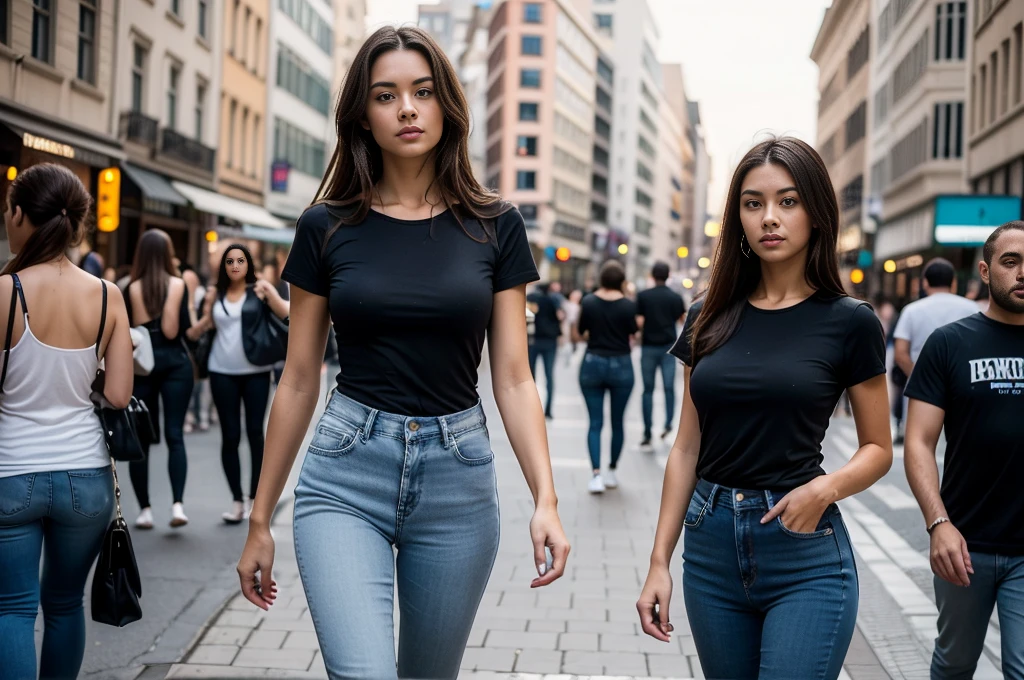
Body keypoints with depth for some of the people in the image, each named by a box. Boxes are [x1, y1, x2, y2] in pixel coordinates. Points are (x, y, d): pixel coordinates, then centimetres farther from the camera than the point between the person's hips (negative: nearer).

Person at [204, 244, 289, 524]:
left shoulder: (259, 289, 1)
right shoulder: (215, 294, 8)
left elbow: (285, 314, -10)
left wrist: (269, 292, -21)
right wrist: (205, 317, -3)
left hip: (255, 372, -2)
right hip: (223, 372, 2)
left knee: (255, 432, 0)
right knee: (230, 436, 2)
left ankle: (255, 498, 11)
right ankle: (237, 500, 10)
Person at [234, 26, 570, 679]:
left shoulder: (495, 226, 2)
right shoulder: (327, 227, 1)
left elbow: (513, 378, 0)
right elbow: (298, 383, 5)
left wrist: (546, 499, -13)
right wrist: (260, 520, 7)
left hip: (458, 478, 1)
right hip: (345, 476, -1)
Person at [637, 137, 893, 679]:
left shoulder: (848, 322, -4)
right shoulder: (708, 318, 6)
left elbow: (878, 448, 3)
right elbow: (687, 447, 9)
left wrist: (827, 487, -18)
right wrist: (659, 562, 5)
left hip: (805, 556, -4)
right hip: (710, 548, 4)